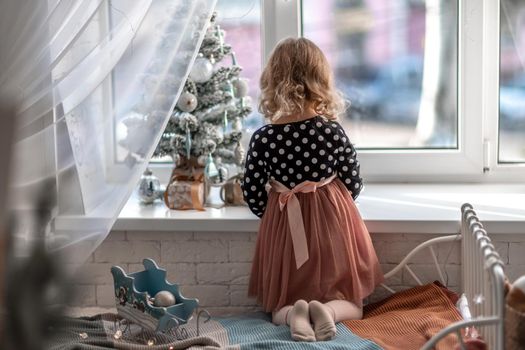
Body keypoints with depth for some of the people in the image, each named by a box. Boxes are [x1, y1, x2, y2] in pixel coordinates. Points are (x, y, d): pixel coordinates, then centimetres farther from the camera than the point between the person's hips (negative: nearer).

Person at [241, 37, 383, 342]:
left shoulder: (263, 139, -11)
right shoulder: (334, 133, -12)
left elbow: (254, 197, -4)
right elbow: (354, 186, -1)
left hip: (284, 230, 1)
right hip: (333, 227, 0)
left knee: (280, 308, 18)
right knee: (351, 304, 17)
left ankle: (293, 313, -17)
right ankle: (329, 309, -17)